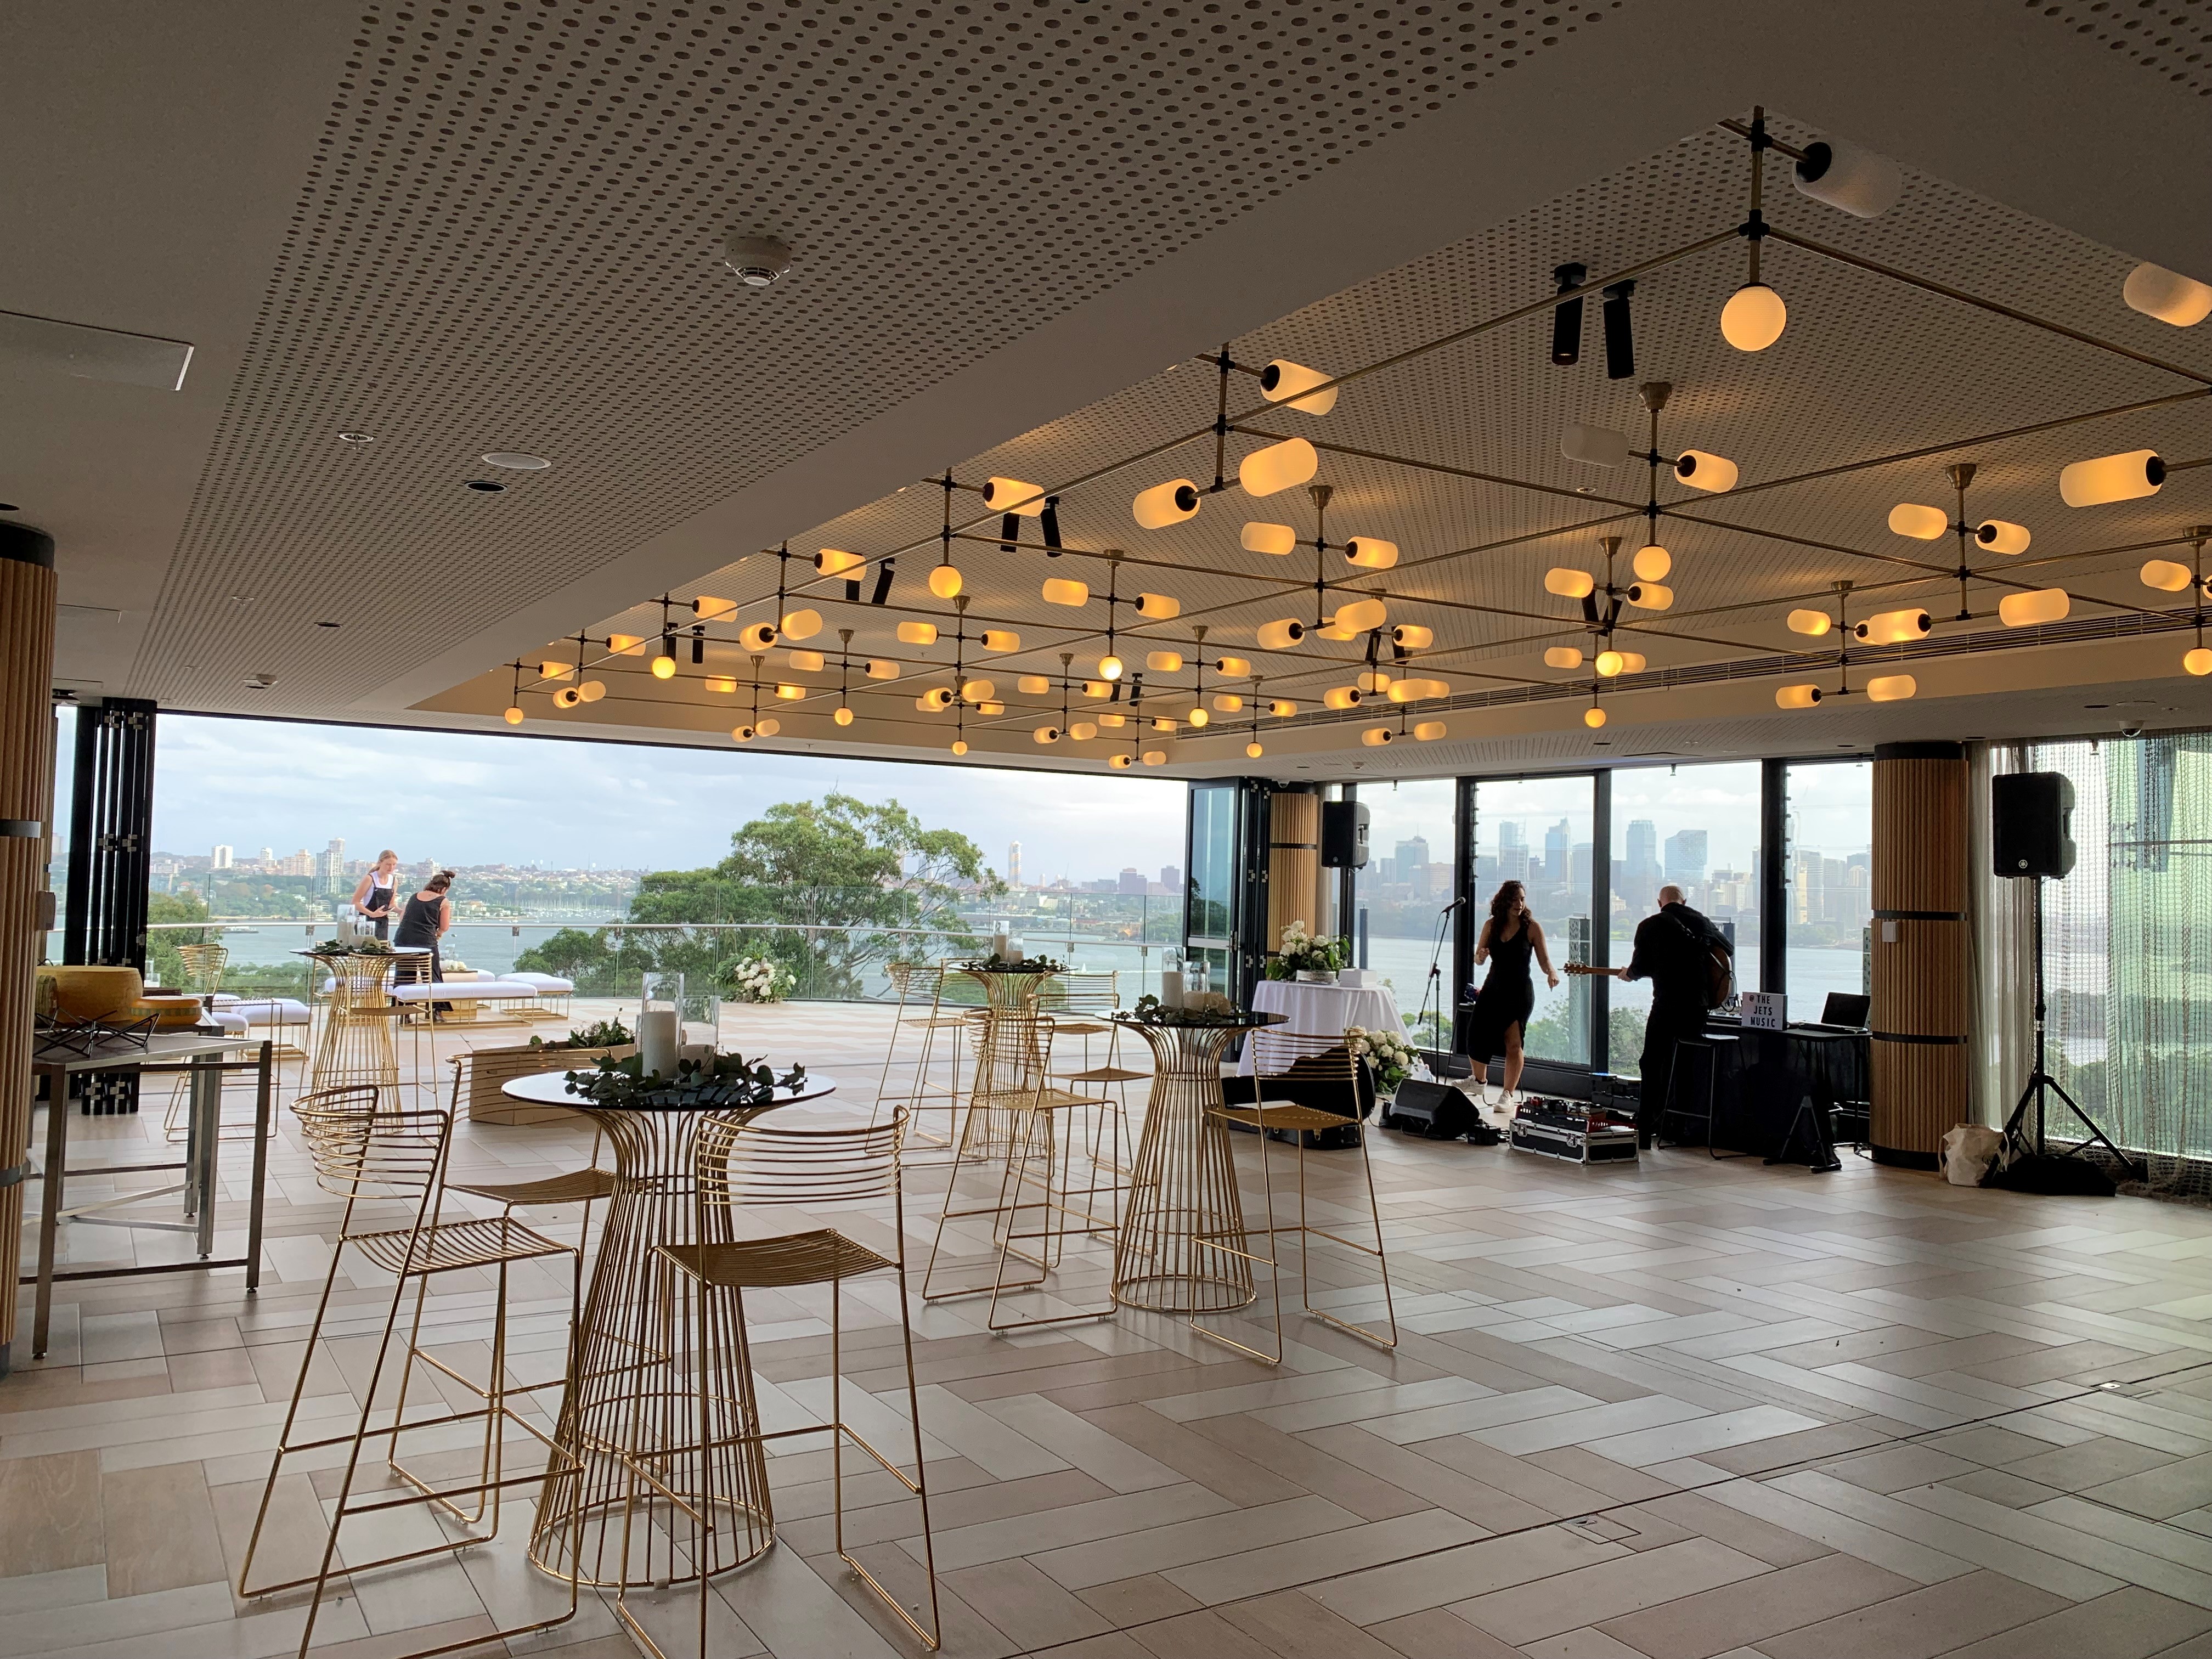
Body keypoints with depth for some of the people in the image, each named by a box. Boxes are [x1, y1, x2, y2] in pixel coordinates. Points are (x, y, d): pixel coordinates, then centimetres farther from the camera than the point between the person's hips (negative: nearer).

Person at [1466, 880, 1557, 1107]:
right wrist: (1481, 957, -17)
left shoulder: (1532, 927, -7)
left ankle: (1508, 1094, 1)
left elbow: (1544, 960, -7)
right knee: (1477, 1037, 3)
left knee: (1514, 1044, -7)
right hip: (1493, 988, 4)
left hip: (1520, 992, -4)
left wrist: (1551, 973, -28)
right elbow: (1478, 960, 6)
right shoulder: (1491, 925, 3)